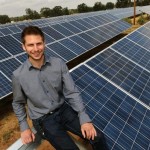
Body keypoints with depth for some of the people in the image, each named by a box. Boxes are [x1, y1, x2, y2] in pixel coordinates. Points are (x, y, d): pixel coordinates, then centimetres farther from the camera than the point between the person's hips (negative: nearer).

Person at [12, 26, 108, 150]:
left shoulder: (59, 64, -11)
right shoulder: (18, 75, -12)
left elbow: (72, 93, -9)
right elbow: (18, 103, 4)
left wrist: (84, 119, -16)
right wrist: (24, 127, -3)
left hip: (64, 110, 2)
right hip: (43, 120, -1)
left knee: (98, 138, -8)